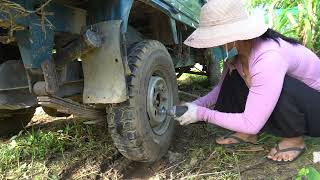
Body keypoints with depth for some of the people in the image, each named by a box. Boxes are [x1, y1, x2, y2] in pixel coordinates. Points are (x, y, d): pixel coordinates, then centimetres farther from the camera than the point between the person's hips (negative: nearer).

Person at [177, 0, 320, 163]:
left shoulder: (268, 58, -37)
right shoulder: (236, 50, -12)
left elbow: (252, 124, -36)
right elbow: (223, 87, 3)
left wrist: (202, 114, -28)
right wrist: (197, 104, -13)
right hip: (286, 103, 7)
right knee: (234, 77, -9)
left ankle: (294, 138, -8)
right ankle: (247, 133, 2)